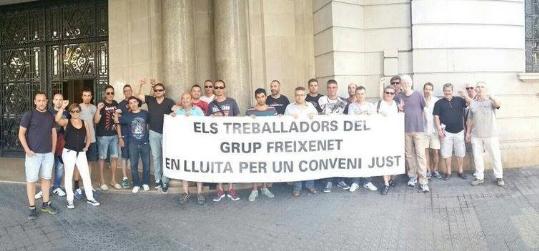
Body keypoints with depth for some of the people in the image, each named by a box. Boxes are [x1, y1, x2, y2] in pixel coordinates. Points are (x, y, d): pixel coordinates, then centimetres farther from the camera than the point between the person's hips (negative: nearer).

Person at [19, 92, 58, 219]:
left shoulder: (50, 116, 8)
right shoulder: (29, 115, -5)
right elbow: (21, 134, -5)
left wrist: (53, 150, 10)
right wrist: (27, 150, -11)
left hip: (48, 154, 4)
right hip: (33, 154, -4)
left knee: (46, 179, 12)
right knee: (31, 180, 1)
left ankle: (46, 204, 23)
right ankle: (32, 207, 8)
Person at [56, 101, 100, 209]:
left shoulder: (84, 123, 6)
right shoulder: (66, 122, -3)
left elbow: (88, 136, 16)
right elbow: (57, 119, -25)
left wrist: (86, 146, 4)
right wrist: (62, 107, -32)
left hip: (81, 153, 3)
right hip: (69, 152, -3)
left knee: (86, 175, 5)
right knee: (69, 175, 5)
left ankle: (90, 197, 14)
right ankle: (70, 199, 13)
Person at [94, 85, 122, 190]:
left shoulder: (115, 104, 7)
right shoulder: (101, 105, -9)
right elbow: (96, 121, -17)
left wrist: (120, 136, 12)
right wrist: (98, 109, -33)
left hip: (114, 135, 5)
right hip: (103, 135, -5)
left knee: (114, 157, 7)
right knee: (102, 158, 3)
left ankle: (113, 180, 19)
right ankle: (102, 181, 13)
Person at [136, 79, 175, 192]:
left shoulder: (169, 101, -4)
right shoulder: (150, 100, 5)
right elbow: (138, 96, 4)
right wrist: (141, 85, -10)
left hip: (166, 133, -2)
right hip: (153, 133, 3)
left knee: (166, 157, 2)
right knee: (156, 156, 10)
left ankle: (165, 181, 10)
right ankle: (158, 179, 20)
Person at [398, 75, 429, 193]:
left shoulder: (418, 94, -2)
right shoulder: (400, 96, 4)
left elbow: (425, 108, 7)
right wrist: (400, 109, -8)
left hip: (418, 129, -3)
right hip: (406, 130, 3)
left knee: (420, 154, -6)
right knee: (409, 154, 10)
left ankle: (423, 181, -6)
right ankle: (412, 176, 24)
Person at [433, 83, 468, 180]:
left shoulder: (459, 100, 5)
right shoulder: (439, 103, 1)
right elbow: (436, 117, -2)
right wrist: (439, 129, -10)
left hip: (459, 131, 2)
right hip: (446, 132, -2)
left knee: (460, 153, 9)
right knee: (446, 153, 2)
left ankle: (460, 171, 22)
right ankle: (448, 172, 13)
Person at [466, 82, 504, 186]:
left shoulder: (491, 101, -3)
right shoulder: (472, 103, 7)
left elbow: (498, 104, -28)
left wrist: (489, 96, -43)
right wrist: (468, 132, 10)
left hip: (491, 135, -3)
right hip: (476, 136, 3)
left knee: (495, 156, 5)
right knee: (477, 157, 6)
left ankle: (499, 177, 17)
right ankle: (479, 177, 17)